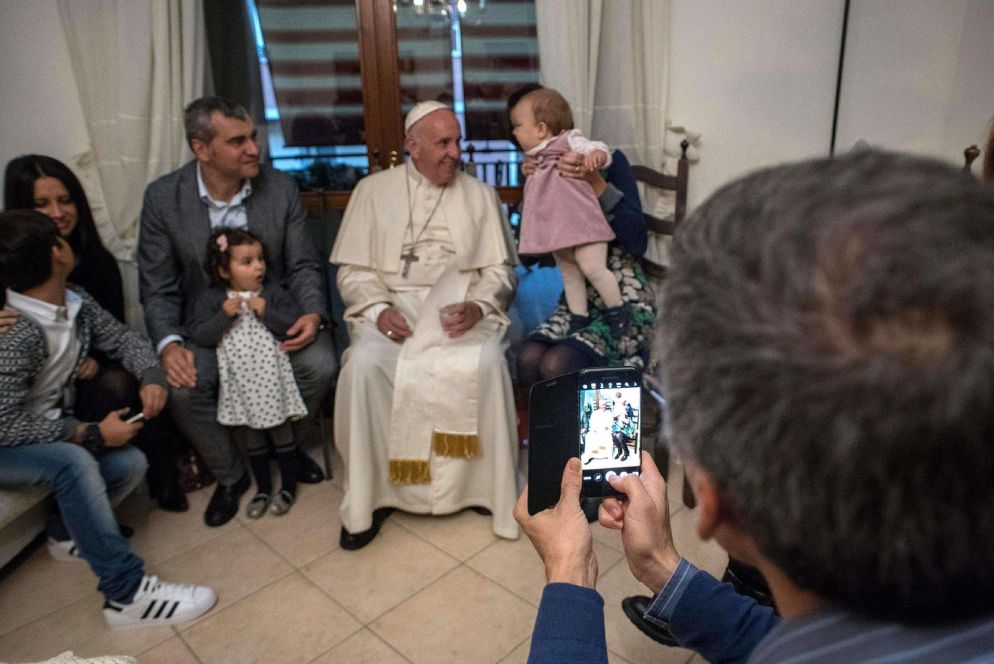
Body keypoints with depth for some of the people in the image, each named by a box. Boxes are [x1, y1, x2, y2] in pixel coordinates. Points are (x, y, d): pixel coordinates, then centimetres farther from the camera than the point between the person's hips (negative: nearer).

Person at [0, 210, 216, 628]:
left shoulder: (76, 302, -7)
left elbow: (124, 339, 6)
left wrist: (153, 376, -14)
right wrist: (92, 433, -27)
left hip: (47, 431, 7)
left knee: (131, 463, -14)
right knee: (73, 462, -35)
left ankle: (69, 530, 15)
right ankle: (126, 594, -29)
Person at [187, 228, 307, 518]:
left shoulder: (273, 293, -4)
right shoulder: (211, 299, -2)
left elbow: (294, 324, -10)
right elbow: (198, 336, -9)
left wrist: (266, 312, -21)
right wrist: (224, 315, -21)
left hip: (271, 377, -1)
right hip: (240, 382, 1)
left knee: (281, 431, 10)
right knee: (251, 437, 15)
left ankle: (289, 486, 27)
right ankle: (263, 489, 32)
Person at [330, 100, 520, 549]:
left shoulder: (479, 194, 12)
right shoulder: (373, 190, 10)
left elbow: (499, 269, 8)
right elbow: (353, 270, 6)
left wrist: (478, 305, -13)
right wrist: (379, 309, -13)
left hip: (459, 308, 0)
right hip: (392, 306, 0)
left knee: (486, 362, -32)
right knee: (365, 364, -31)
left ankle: (485, 484, -12)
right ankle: (371, 495, -13)